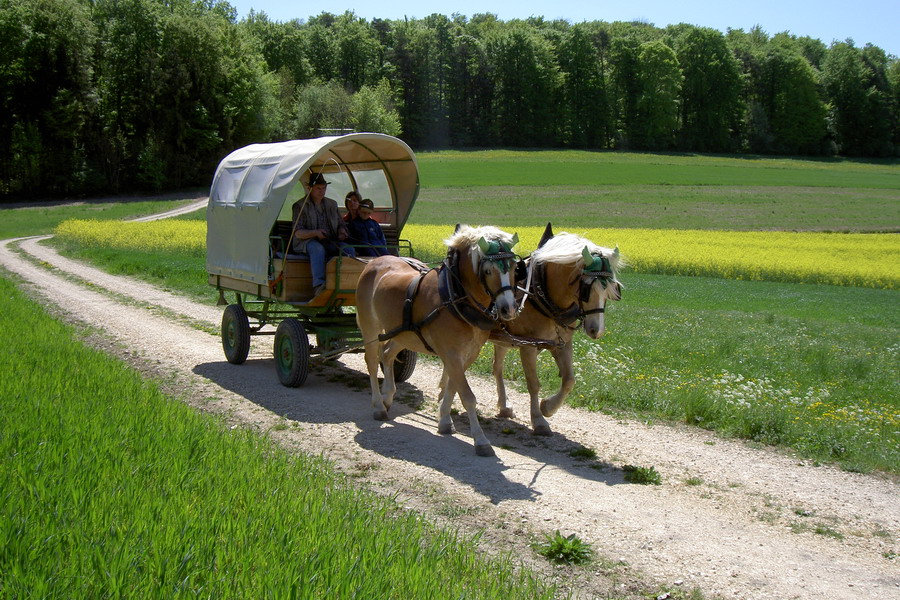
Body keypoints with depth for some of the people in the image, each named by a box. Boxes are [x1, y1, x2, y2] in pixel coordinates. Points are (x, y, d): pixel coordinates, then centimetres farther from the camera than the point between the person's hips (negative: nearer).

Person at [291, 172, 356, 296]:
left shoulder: (332, 204, 18)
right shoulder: (300, 206, 1)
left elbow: (341, 224, 23)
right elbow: (297, 232, -8)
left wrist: (341, 231, -2)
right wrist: (315, 233, -25)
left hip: (330, 242, 5)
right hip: (307, 242, -5)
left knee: (349, 250, -24)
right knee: (318, 249, -39)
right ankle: (318, 286, -51)